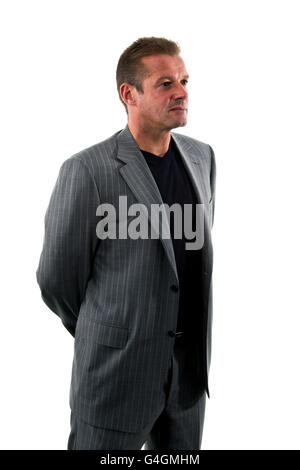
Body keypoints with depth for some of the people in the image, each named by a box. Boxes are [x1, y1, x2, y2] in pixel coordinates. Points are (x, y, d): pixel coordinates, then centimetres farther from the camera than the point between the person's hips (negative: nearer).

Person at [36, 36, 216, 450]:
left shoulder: (202, 156, 2)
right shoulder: (86, 170, -17)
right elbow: (57, 278, -9)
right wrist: (100, 336, 6)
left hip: (190, 368, 6)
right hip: (117, 370, -5)